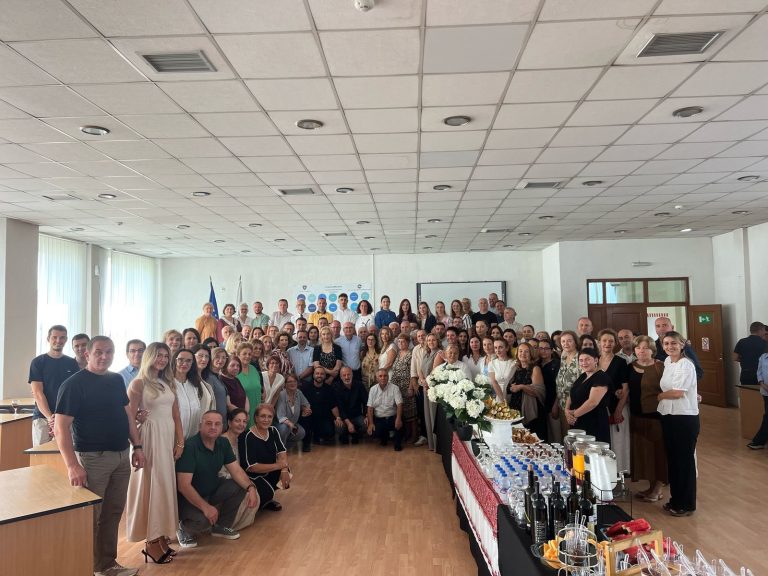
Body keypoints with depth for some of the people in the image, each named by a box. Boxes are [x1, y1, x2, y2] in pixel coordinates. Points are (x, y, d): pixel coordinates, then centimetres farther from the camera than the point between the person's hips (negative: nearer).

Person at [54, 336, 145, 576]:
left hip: (122, 456, 6)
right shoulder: (74, 383, -12)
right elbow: (61, 426, -17)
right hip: (93, 458, -6)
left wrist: (137, 446, 9)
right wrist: (73, 465, -24)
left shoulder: (117, 380, 9)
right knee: (89, 516, 4)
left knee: (113, 513, 14)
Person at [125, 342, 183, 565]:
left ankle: (161, 535, 21)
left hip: (169, 437, 6)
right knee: (152, 484, -1)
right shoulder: (139, 383, -6)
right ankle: (152, 541, 9)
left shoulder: (168, 383, 12)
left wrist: (180, 442, 8)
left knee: (166, 484, 10)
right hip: (149, 437, -6)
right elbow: (130, 417, -10)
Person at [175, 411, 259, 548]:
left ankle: (222, 526, 9)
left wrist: (251, 488, -25)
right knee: (203, 520, -33)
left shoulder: (223, 443, -3)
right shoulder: (189, 447, -26)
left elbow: (236, 470, -6)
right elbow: (183, 485, -29)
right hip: (189, 498, -7)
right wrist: (205, 507, -37)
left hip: (212, 490, 7)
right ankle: (184, 528, 4)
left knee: (240, 486, -13)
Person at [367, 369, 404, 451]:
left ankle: (398, 444, -4)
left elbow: (399, 404, -15)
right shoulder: (373, 390, 4)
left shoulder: (394, 388, -4)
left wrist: (398, 418, -31)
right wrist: (370, 423, -11)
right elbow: (370, 407, 0)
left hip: (392, 418, -2)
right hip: (379, 419, 2)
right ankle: (384, 437, 15)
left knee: (399, 423, -33)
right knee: (372, 432, -25)